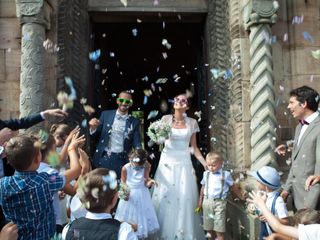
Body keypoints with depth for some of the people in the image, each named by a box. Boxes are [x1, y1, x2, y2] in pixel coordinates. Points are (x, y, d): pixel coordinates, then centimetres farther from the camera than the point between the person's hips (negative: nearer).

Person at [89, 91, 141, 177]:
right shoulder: (106, 114, 2)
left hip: (120, 160, -1)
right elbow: (96, 134, 7)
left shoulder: (134, 122, 0)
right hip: (102, 158, 1)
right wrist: (93, 127, -15)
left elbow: (136, 144, 0)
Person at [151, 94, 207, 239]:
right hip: (167, 163, 0)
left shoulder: (192, 122, 5)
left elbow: (194, 147, 8)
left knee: (184, 198, 1)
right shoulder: (166, 119, 2)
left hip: (184, 164, 1)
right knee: (164, 197, 1)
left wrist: (205, 164, 0)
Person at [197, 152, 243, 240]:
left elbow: (233, 187, 8)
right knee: (208, 227, 13)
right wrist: (200, 201, 16)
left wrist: (241, 197, 16)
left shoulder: (226, 174, -3)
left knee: (219, 229, -4)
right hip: (207, 201, 3)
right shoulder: (206, 174, 7)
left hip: (219, 202, -3)